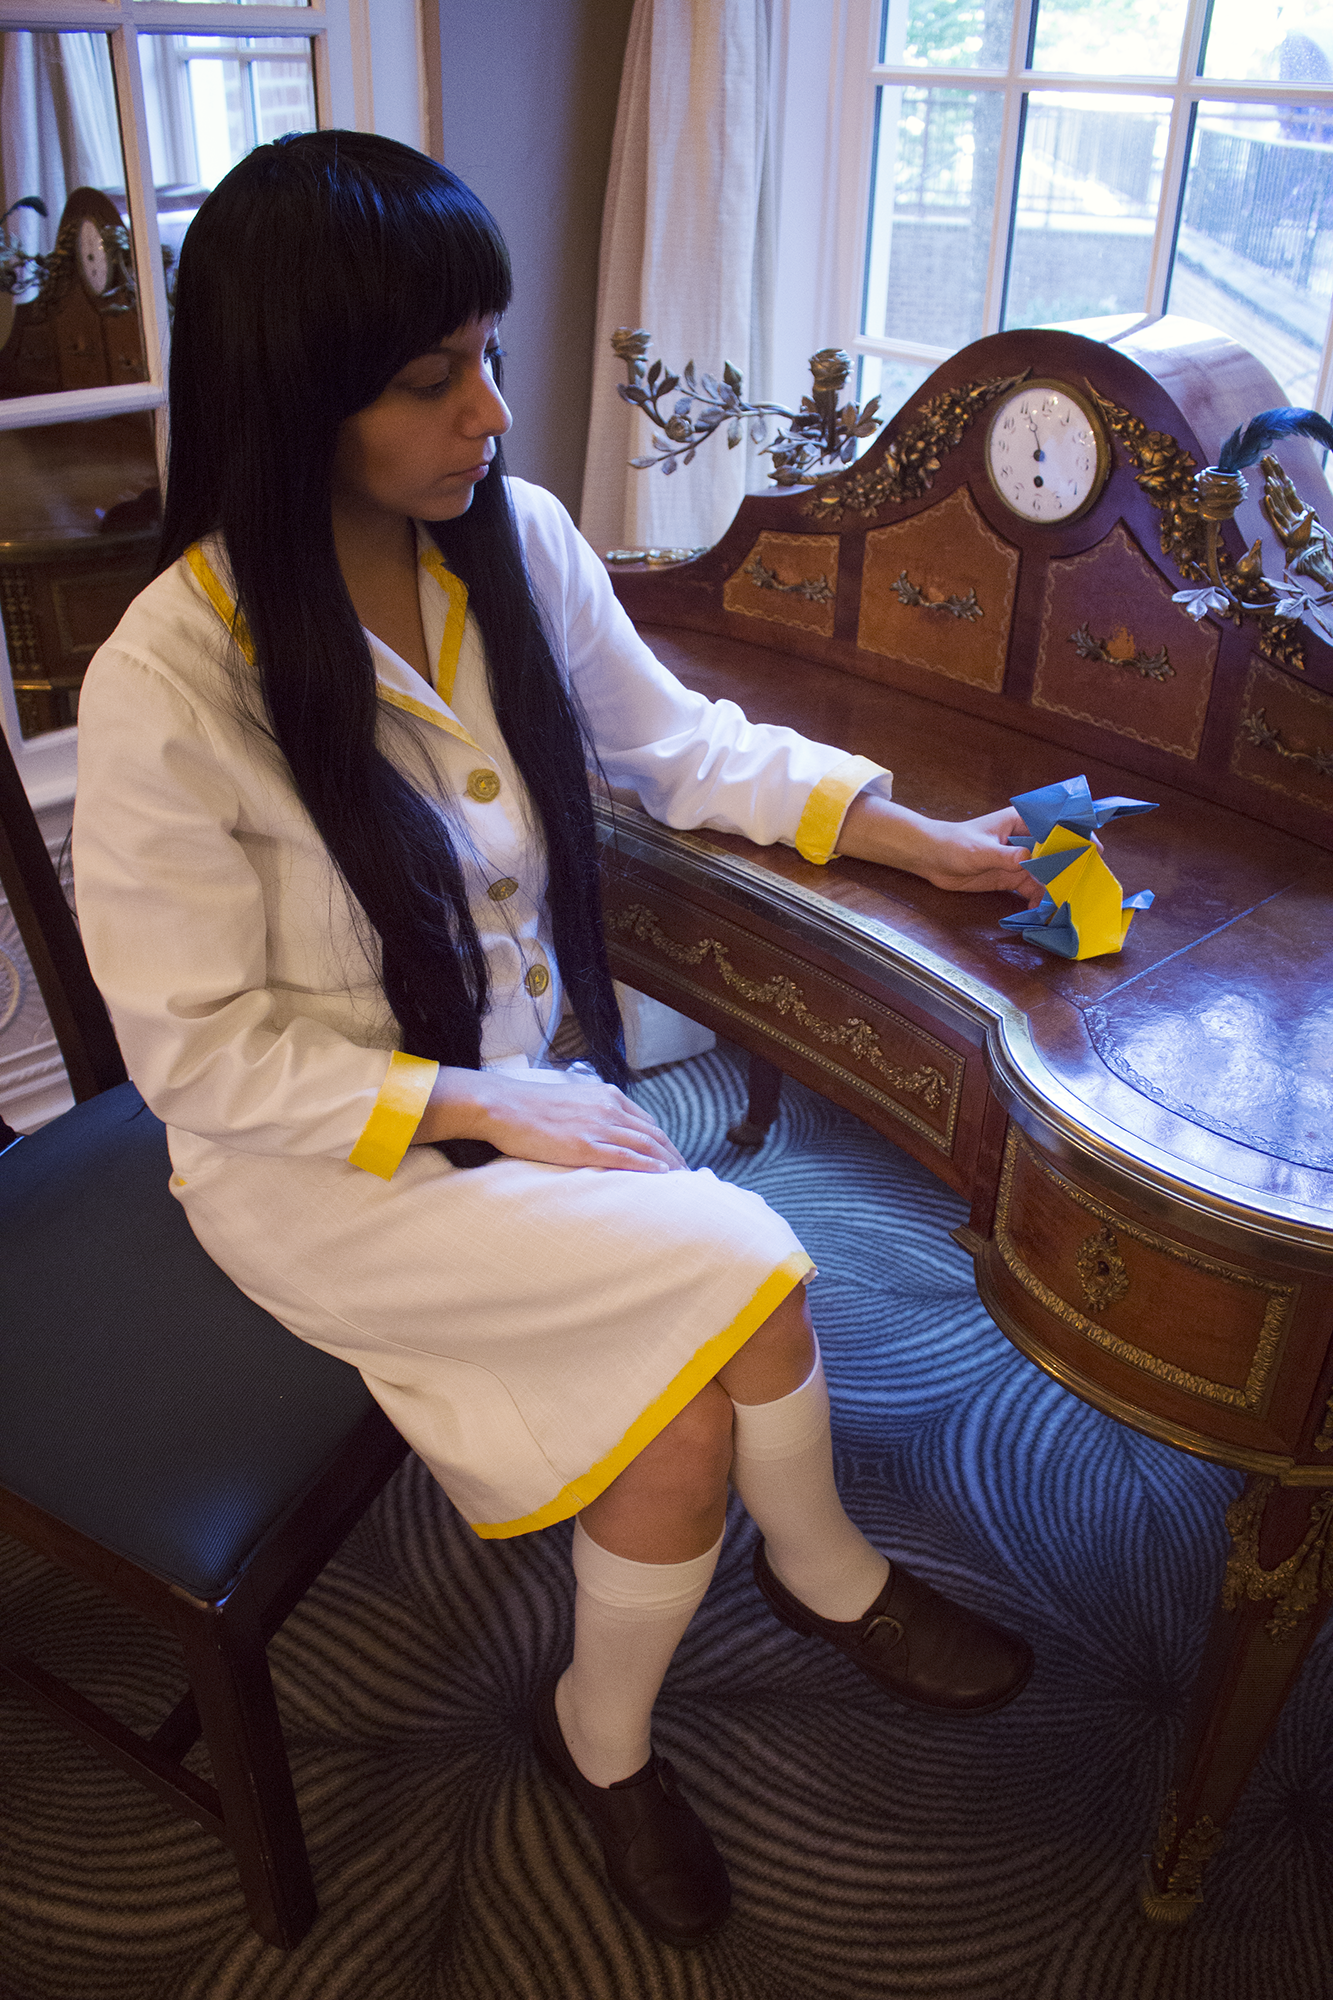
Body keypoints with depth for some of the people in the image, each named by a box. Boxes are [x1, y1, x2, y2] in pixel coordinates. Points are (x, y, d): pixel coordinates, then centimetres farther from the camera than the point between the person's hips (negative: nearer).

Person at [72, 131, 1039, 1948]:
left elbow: (678, 741, 8)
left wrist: (920, 837, 2)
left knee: (686, 1426, -15)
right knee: (743, 1268, -20)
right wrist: (481, 1110, -20)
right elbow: (200, 1052, -15)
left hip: (526, 1087, 5)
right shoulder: (167, 689, -22)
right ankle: (828, 1574, 13)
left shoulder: (516, 541, -6)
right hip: (314, 1166, -5)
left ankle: (607, 1736, 18)